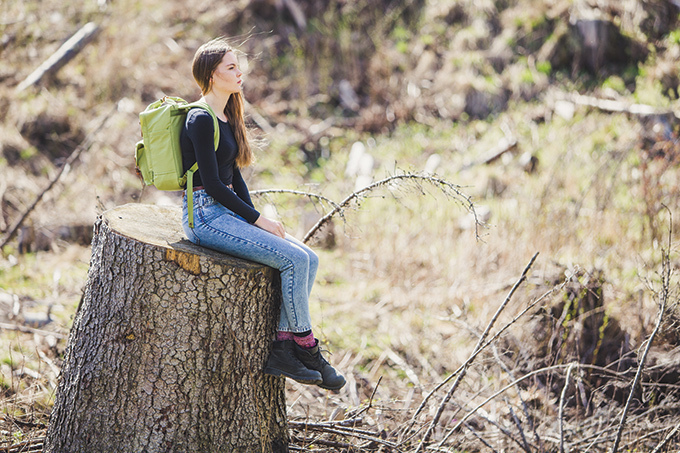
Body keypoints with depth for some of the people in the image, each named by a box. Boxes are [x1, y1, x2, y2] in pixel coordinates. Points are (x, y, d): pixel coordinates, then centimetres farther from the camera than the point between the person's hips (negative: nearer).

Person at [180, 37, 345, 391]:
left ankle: (282, 350, -8)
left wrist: (256, 218, 5)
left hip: (228, 212, 9)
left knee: (309, 259, -6)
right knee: (294, 259, -19)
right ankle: (306, 348, -6)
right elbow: (213, 184, -18)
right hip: (205, 215, -9)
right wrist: (259, 221, -14)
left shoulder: (226, 117, 15)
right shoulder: (201, 120, -14)